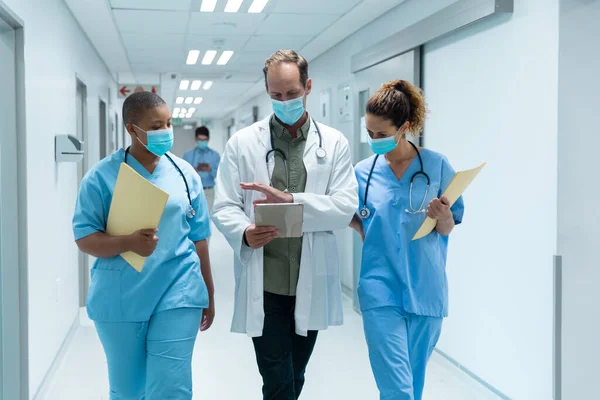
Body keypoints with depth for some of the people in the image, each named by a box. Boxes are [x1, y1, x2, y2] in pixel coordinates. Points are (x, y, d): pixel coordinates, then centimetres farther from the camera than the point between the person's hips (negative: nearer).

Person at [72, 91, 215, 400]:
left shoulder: (185, 174, 4)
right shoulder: (102, 176, -4)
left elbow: (198, 239, 9)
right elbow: (85, 238, -7)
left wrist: (208, 296, 13)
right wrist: (129, 242, -26)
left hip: (178, 295, 1)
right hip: (119, 301, -1)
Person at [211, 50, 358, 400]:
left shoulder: (334, 143, 4)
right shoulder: (242, 142, 3)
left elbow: (346, 206, -6)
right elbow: (224, 207, -1)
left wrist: (291, 199, -21)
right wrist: (245, 233, -24)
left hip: (311, 284, 2)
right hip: (263, 285, -2)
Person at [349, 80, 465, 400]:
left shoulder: (436, 165, -3)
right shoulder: (364, 172, 1)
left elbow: (447, 230, 1)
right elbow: (364, 228, 10)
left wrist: (443, 217, -20)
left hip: (425, 290, 0)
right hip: (381, 291, 0)